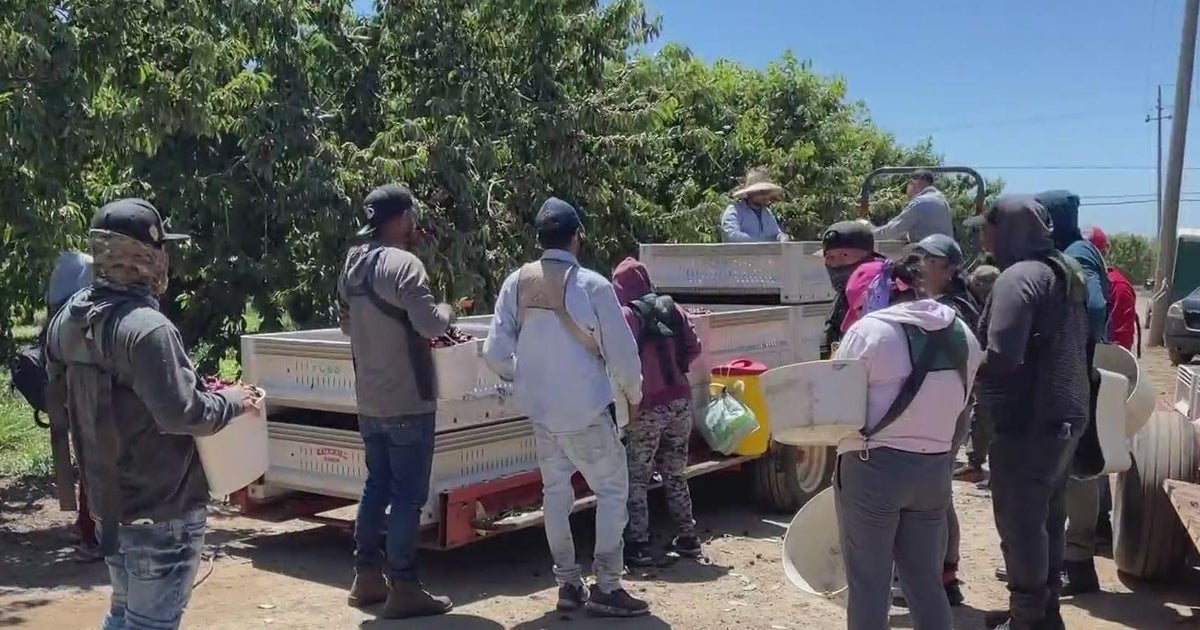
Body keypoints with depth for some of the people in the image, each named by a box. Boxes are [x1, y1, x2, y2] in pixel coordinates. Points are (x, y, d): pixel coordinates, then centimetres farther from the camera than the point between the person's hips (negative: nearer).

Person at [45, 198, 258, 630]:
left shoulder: (69, 319, 3)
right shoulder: (146, 328, -25)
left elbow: (60, 392, 15)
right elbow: (181, 414, -25)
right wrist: (231, 401, -9)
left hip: (107, 499, 9)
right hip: (161, 507, -9)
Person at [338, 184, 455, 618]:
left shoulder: (353, 265, 10)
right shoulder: (403, 264, -18)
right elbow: (431, 325, -24)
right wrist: (446, 311, -3)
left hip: (369, 400, 8)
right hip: (407, 401, -8)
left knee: (377, 486, 17)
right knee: (408, 495, -2)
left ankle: (367, 577, 24)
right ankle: (402, 588, 3)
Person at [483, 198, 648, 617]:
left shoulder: (516, 283, -4)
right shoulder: (592, 285, -17)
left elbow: (495, 353, -3)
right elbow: (621, 352, -12)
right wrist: (633, 395, 6)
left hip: (540, 409, 5)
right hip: (586, 410, -5)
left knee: (555, 491, 16)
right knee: (612, 489, 7)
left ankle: (567, 583, 22)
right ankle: (605, 587, 5)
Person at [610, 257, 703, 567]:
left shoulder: (625, 315, -8)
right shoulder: (672, 309, 8)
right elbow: (693, 348, 9)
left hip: (647, 406, -5)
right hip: (680, 402, 6)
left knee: (635, 479, 3)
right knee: (675, 475, 18)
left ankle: (638, 546, 2)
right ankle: (687, 539, 22)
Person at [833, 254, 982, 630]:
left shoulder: (868, 330, -13)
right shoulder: (960, 333, 6)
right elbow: (958, 404, 11)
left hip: (874, 467, -6)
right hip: (935, 467, 6)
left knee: (868, 583, 4)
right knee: (926, 581, 15)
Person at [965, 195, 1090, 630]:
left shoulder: (1019, 277, -17)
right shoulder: (1065, 272, 14)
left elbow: (1001, 357, -27)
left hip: (1027, 422, -10)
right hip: (1064, 416, 10)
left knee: (1019, 521, 0)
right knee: (1047, 517, 18)